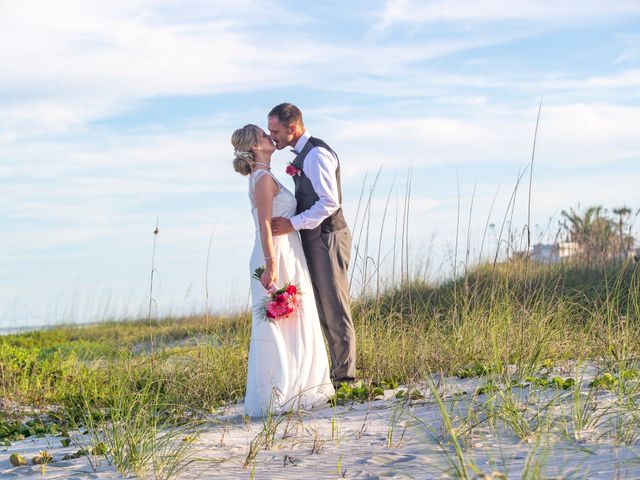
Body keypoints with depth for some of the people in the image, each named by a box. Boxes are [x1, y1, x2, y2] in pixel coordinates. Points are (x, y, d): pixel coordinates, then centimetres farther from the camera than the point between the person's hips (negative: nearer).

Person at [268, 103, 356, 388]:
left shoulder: (316, 154, -15)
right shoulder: (302, 155, 16)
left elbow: (330, 202, -23)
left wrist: (293, 224, -24)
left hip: (327, 237, -10)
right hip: (314, 239, 10)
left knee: (335, 309, -5)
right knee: (324, 311, 13)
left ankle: (344, 376, 0)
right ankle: (340, 371, 19)